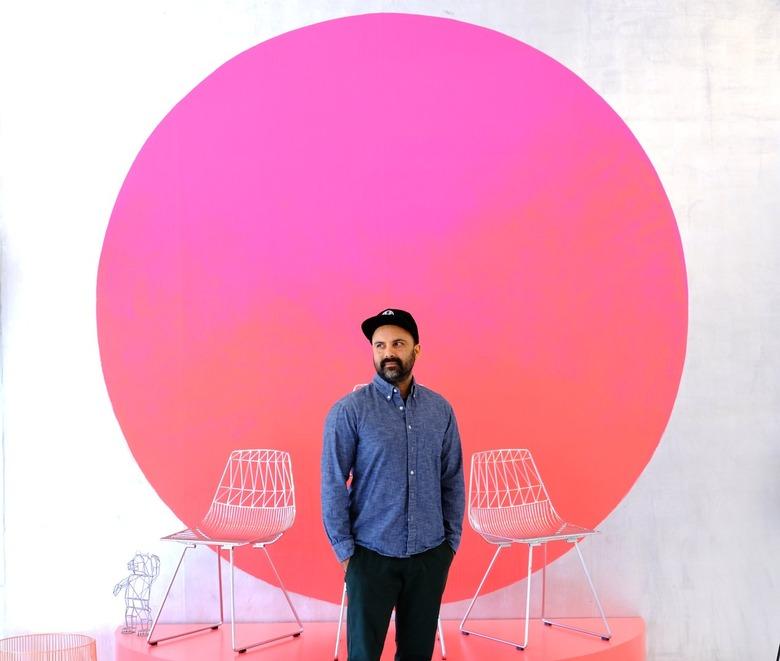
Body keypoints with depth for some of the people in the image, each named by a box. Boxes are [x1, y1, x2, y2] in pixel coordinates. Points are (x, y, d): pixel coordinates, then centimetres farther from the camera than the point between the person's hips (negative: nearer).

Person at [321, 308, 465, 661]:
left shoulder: (440, 409, 3)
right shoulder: (349, 410, -9)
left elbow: (453, 480, 8)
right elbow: (333, 484, -8)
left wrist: (451, 539, 5)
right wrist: (344, 549, -9)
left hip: (431, 554, 3)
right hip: (372, 554, -3)